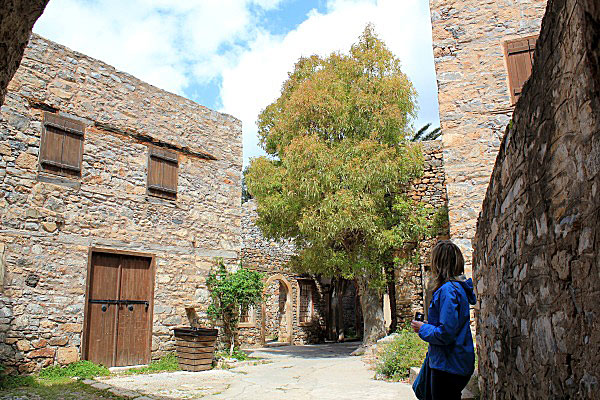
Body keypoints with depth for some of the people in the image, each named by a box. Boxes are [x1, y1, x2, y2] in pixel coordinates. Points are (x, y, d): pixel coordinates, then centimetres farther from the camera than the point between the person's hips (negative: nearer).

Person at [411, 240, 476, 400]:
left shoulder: (447, 290, -21)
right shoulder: (460, 287, 9)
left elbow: (445, 334, -25)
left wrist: (423, 328, -10)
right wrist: (429, 325, 14)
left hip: (449, 367, -10)